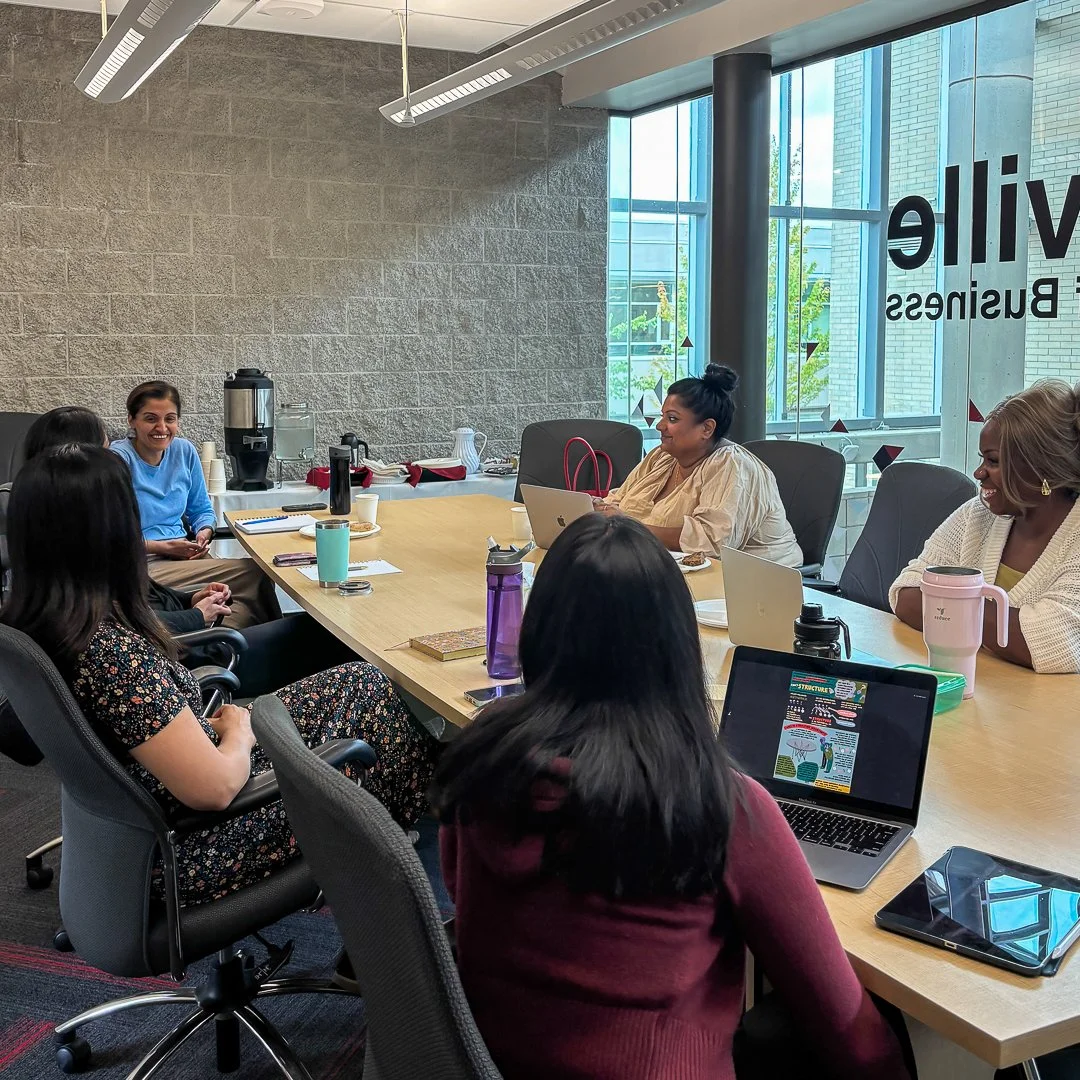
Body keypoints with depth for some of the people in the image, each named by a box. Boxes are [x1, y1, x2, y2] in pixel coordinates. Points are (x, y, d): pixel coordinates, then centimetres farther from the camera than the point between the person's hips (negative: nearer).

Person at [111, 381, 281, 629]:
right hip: (142, 565, -6)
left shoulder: (185, 451, 8)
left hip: (184, 553, 6)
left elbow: (202, 509, 20)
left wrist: (204, 532, -3)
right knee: (254, 572, -23)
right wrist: (163, 547, -17)